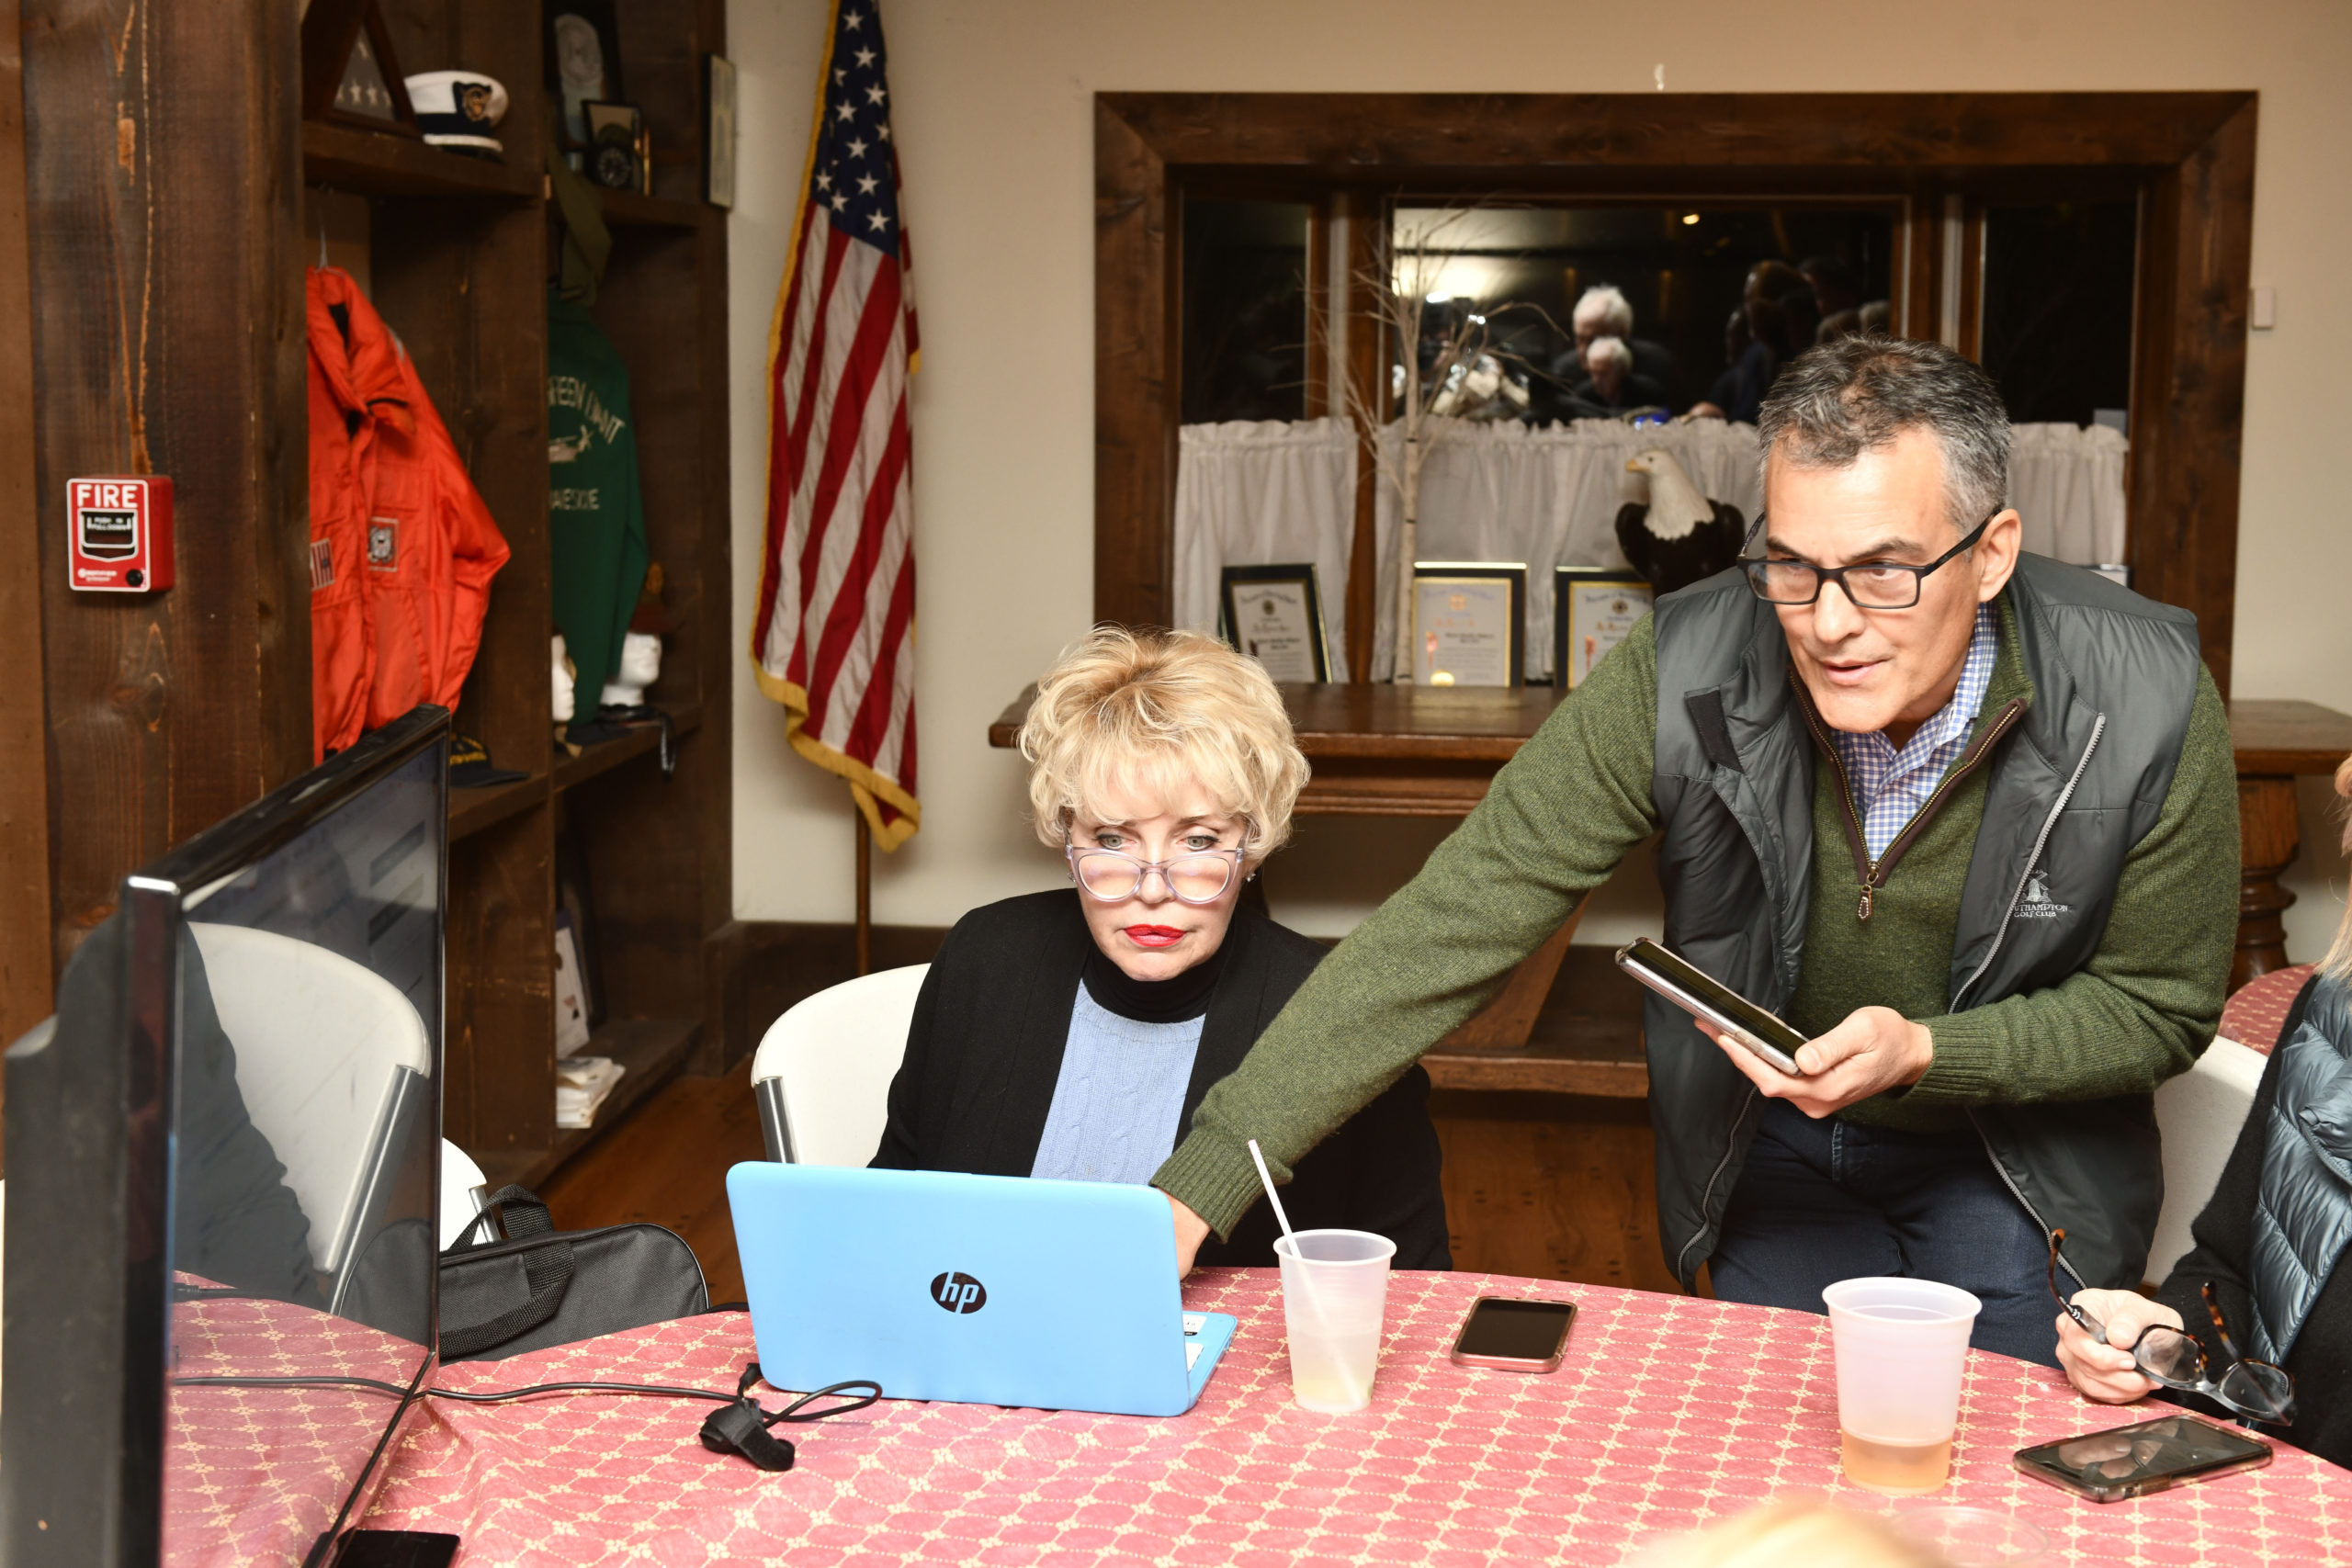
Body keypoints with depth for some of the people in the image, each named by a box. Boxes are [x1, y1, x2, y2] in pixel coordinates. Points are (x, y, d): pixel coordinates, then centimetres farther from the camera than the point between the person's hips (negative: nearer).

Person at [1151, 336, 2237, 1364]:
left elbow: (2158, 1008, -9)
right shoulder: (1684, 675, -24)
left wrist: (1923, 1053, -28)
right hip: (1771, 1145, 0)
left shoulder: (2148, 704, -24)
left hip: (2017, 1152, 0)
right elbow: (1453, 926, -24)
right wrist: (1201, 1183, -31)